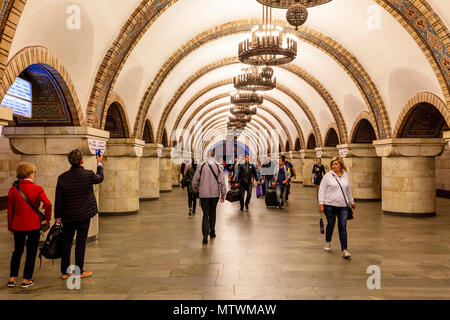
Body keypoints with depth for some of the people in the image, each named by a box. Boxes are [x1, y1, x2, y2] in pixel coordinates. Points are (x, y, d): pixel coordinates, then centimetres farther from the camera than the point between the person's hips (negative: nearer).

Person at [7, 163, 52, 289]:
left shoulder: (13, 189, 1)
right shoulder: (37, 189, -10)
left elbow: (10, 210, 6)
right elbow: (47, 204, -22)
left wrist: (10, 227, 15)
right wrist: (47, 218, -8)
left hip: (17, 225, 4)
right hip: (33, 225, -4)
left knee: (17, 251, 20)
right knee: (31, 253, 8)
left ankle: (12, 279, 21)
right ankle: (26, 280, 13)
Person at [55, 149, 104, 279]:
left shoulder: (62, 177, -6)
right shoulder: (89, 175, -13)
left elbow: (58, 199, -1)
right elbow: (100, 178, 11)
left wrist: (58, 216, 10)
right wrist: (99, 163, 26)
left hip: (68, 216, 2)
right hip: (84, 215, -2)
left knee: (66, 243, 12)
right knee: (81, 242, 6)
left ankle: (64, 272, 21)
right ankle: (79, 271, 13)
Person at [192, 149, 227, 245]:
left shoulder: (201, 166, -5)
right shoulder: (218, 166, -4)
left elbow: (195, 182, -1)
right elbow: (221, 181, -5)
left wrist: (196, 190, 17)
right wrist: (223, 194, 2)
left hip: (203, 194, -1)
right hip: (215, 194, 1)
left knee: (205, 213, 1)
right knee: (212, 213, 18)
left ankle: (205, 235, -15)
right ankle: (212, 232, 27)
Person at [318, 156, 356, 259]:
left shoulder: (345, 176, 9)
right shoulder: (328, 176, -3)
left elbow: (348, 190, 22)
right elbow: (322, 190, -4)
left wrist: (351, 202, 28)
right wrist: (321, 204, -11)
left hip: (343, 205, 2)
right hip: (330, 205, -2)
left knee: (343, 227, -3)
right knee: (331, 225, 11)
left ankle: (344, 250, -3)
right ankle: (327, 242, 37)